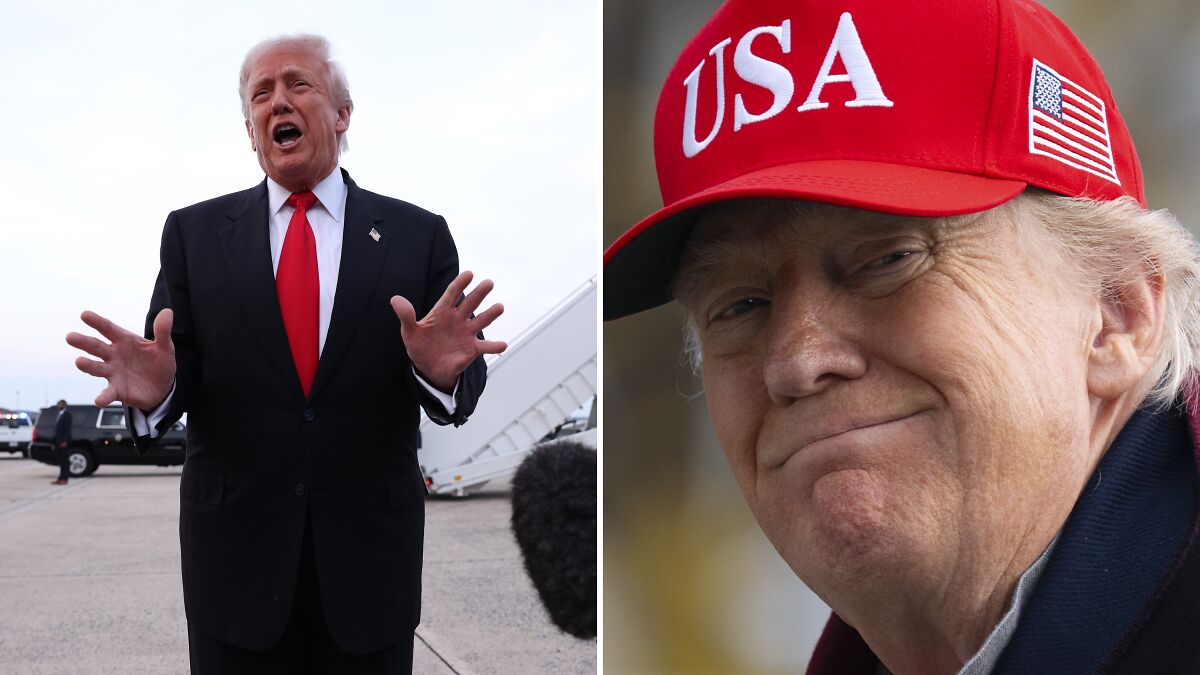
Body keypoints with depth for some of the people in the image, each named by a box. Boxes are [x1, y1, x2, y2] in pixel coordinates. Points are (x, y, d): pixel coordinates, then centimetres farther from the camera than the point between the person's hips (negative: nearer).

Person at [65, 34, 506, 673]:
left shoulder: (418, 234, 2)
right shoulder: (193, 233, 4)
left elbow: (462, 390, -2)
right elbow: (178, 368, 0)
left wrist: (442, 370, -25)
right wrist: (154, 388, -22)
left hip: (371, 554, 0)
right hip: (234, 550, 0)